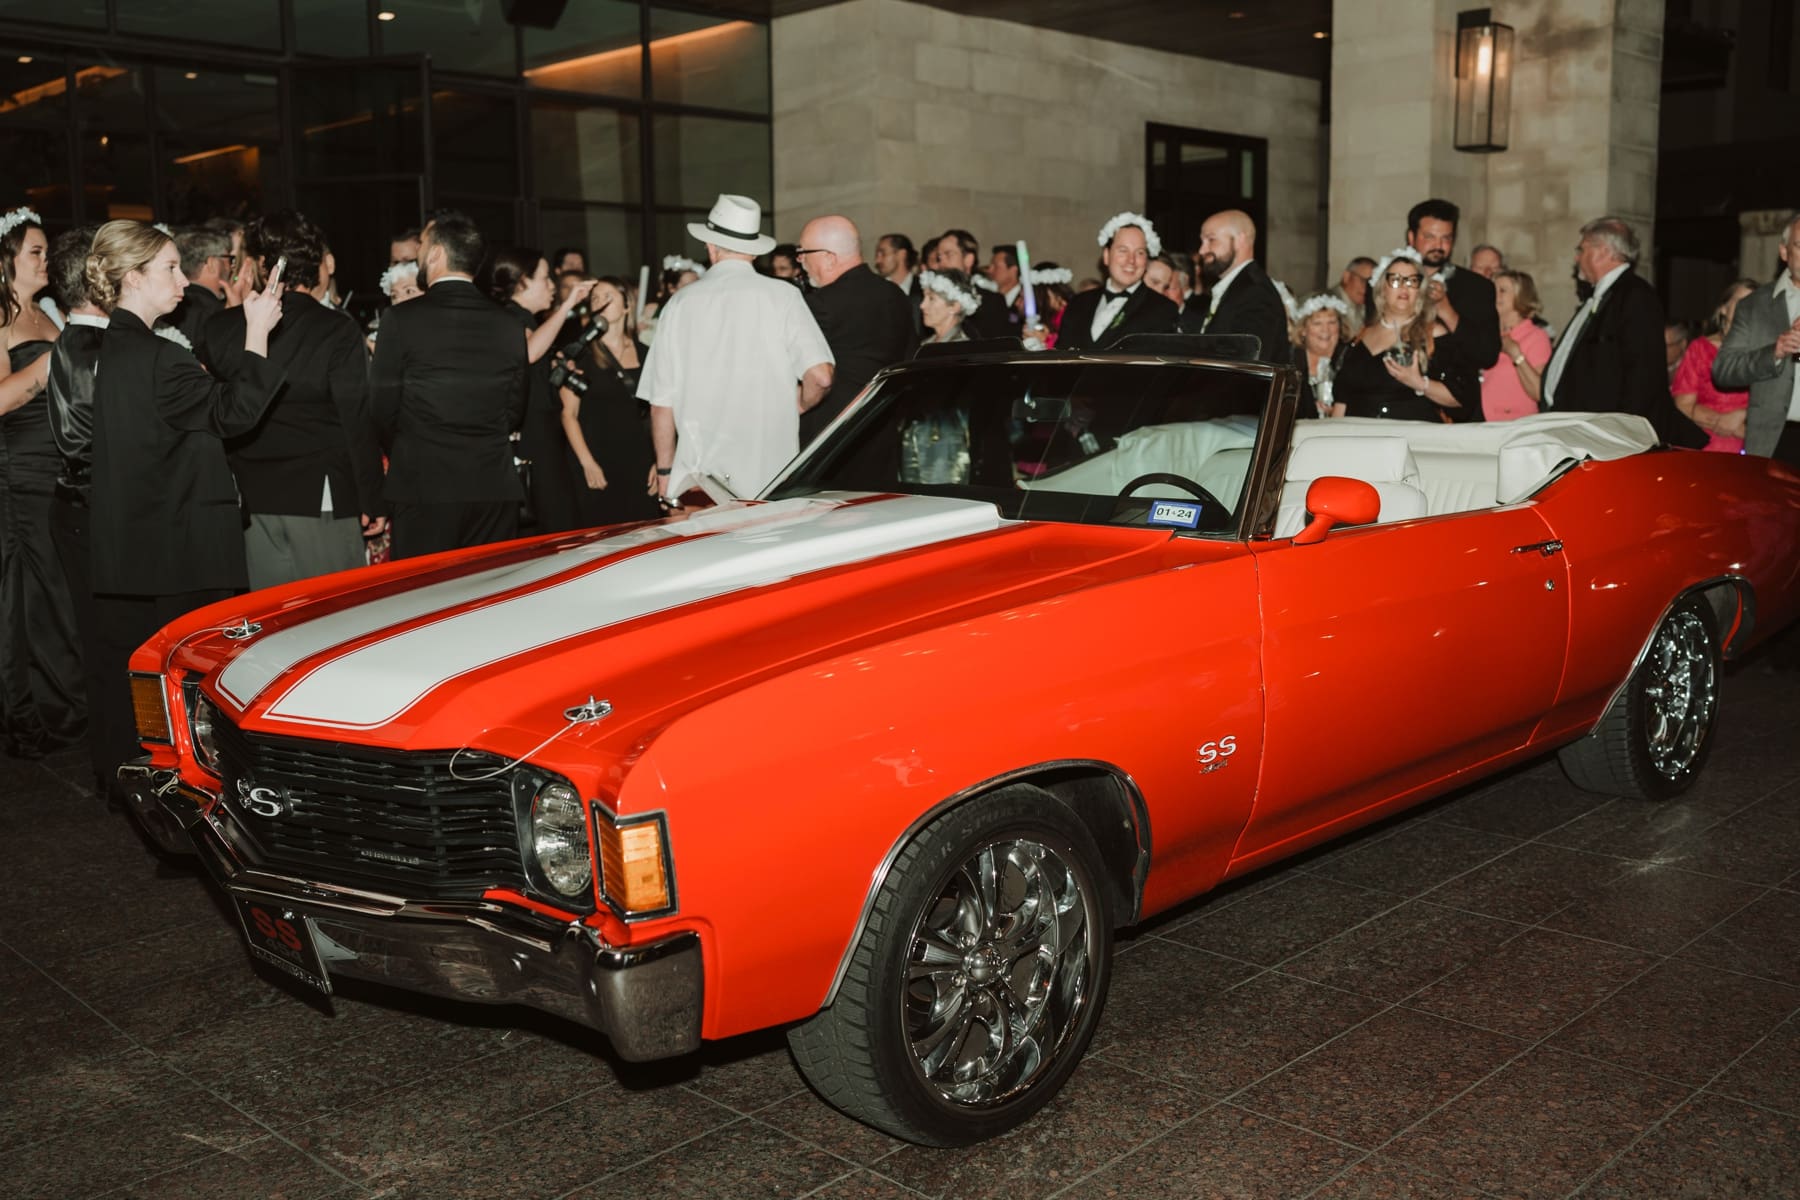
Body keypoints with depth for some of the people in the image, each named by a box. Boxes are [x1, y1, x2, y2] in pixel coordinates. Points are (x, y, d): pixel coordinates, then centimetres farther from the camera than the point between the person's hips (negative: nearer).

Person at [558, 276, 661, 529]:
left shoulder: (643, 354, 11)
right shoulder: (580, 354, 0)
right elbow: (569, 413, -3)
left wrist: (660, 462, 6)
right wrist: (588, 463, -11)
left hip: (640, 462, 3)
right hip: (598, 464, -3)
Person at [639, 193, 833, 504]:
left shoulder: (681, 303, 1)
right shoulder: (782, 296, -2)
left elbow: (661, 402, 4)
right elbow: (820, 376, -10)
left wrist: (665, 469, 15)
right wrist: (798, 405, 12)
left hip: (700, 474, 1)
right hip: (770, 474, -1)